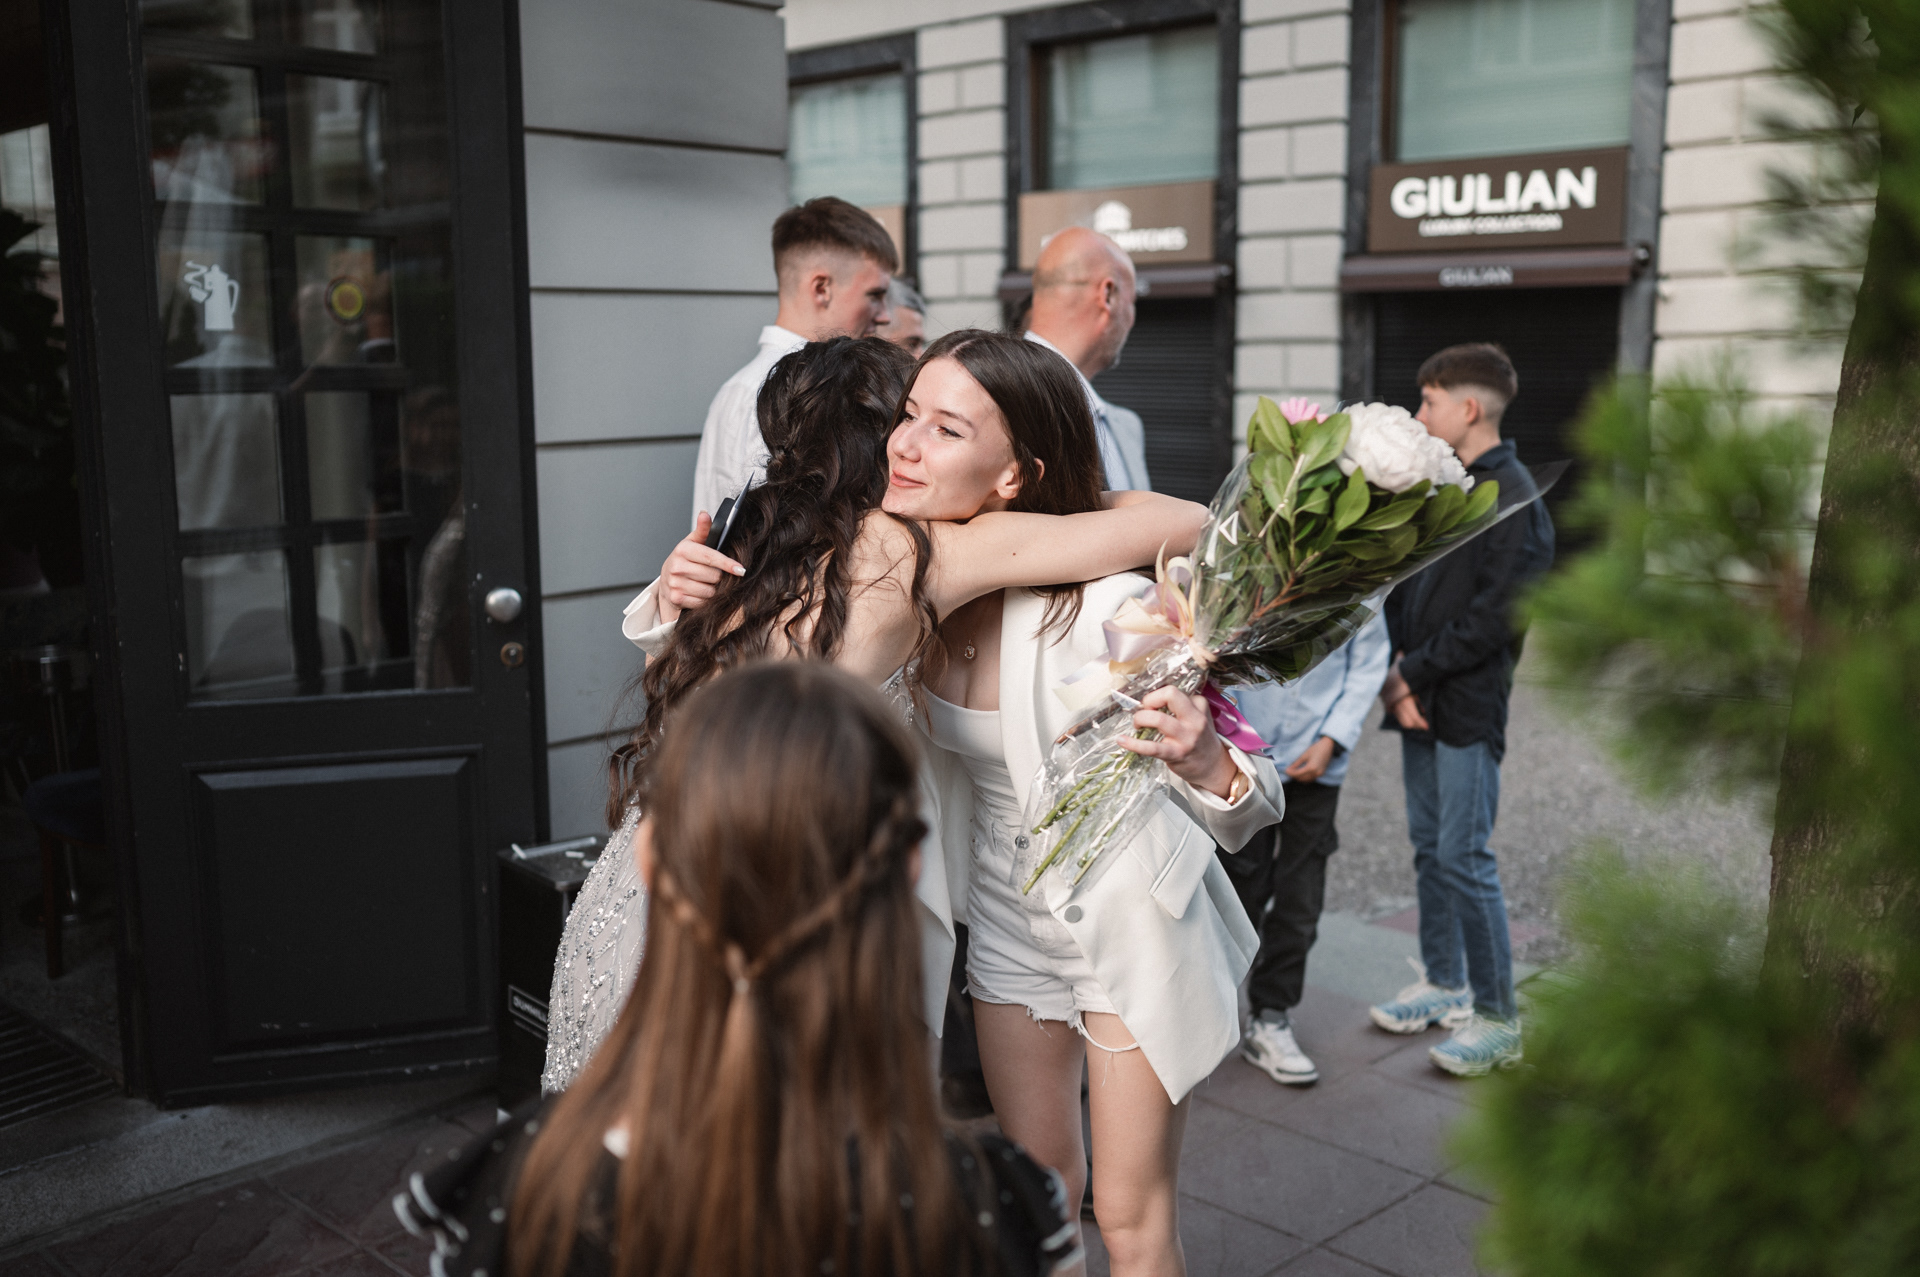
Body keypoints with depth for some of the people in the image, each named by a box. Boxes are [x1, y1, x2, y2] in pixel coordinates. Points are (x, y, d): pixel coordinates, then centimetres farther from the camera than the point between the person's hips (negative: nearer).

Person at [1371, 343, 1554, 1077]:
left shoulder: (1511, 495, -13)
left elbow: (1494, 616, -19)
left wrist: (1415, 671, -14)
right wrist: (1394, 676, -1)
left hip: (1468, 706, -8)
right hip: (1419, 698, 8)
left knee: (1464, 858, -5)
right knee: (1429, 848, 15)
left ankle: (1498, 1018, 5)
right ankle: (1443, 983, 28)